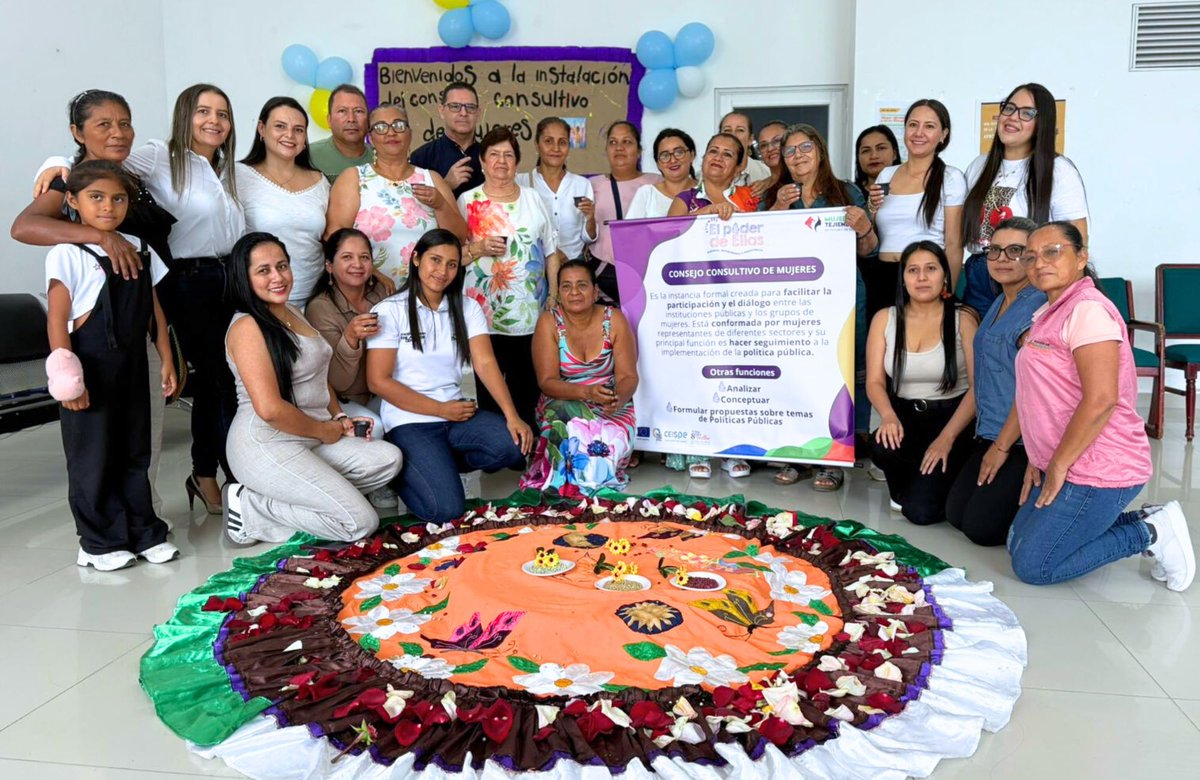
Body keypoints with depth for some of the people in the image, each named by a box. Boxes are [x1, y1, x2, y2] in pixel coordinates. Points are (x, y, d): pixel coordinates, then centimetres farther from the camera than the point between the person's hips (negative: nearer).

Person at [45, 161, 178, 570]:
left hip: (132, 367, 5)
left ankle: (144, 532, 23)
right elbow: (57, 321, -12)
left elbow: (154, 310, 11)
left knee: (135, 452, 13)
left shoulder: (140, 250, 8)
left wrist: (166, 360, 8)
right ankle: (100, 542, 17)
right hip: (91, 370, -5)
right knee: (93, 458, 4)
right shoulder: (68, 254, -8)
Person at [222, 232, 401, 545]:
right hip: (267, 445, -9)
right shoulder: (247, 327, -15)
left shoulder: (293, 313, 14)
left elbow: (317, 377, 23)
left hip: (310, 439, 9)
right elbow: (270, 408, -23)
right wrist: (324, 431, -10)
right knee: (361, 522, -13)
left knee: (388, 459, -5)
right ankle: (251, 507, -2)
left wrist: (340, 418, 7)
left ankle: (295, 496, -2)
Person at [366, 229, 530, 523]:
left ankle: (440, 465, 3)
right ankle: (404, 472, 12)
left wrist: (512, 415, -19)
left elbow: (485, 363, -4)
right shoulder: (389, 311, -5)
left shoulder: (467, 308, 8)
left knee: (515, 445, -24)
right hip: (410, 421, -4)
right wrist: (441, 410, -13)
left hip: (457, 413, 4)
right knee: (445, 508, -21)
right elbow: (378, 381, -9)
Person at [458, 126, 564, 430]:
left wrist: (556, 297, 4)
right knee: (488, 393, 1)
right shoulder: (467, 201, 4)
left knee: (527, 393, 7)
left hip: (532, 316, 3)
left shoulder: (533, 199, 13)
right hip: (487, 317, -2)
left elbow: (551, 253, 13)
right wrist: (478, 249, -16)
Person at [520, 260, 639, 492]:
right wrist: (586, 391, -32)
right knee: (574, 434, -33)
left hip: (611, 407, 1)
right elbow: (547, 382, -13)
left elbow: (628, 376, -7)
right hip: (562, 405, -1)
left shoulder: (614, 319, -6)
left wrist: (618, 398, -31)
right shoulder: (549, 322, -8)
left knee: (610, 442, -29)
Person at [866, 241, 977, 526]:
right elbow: (875, 381, -2)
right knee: (883, 447, -35)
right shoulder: (884, 319, 2)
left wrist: (946, 438, -23)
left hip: (950, 416, -2)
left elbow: (978, 387, -11)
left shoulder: (963, 321, -6)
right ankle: (901, 489, 3)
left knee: (922, 510, -20)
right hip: (904, 414, 3)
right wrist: (888, 417, -24)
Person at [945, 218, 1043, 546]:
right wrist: (991, 441, 18)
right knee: (956, 514, 6)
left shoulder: (1038, 307, -16)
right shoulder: (999, 305, 15)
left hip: (1023, 441, -9)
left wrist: (1002, 446, -15)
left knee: (981, 528, -9)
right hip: (991, 435, 9)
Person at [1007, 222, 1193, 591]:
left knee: (1031, 566, -5)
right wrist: (1039, 459, 10)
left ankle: (1150, 534, 4)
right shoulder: (1051, 312, 13)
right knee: (1019, 544, 14)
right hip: (1060, 465, 10)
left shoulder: (1087, 309, -18)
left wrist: (1058, 465, -17)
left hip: (1096, 473, -10)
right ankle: (1138, 520, 17)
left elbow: (1101, 401, -25)